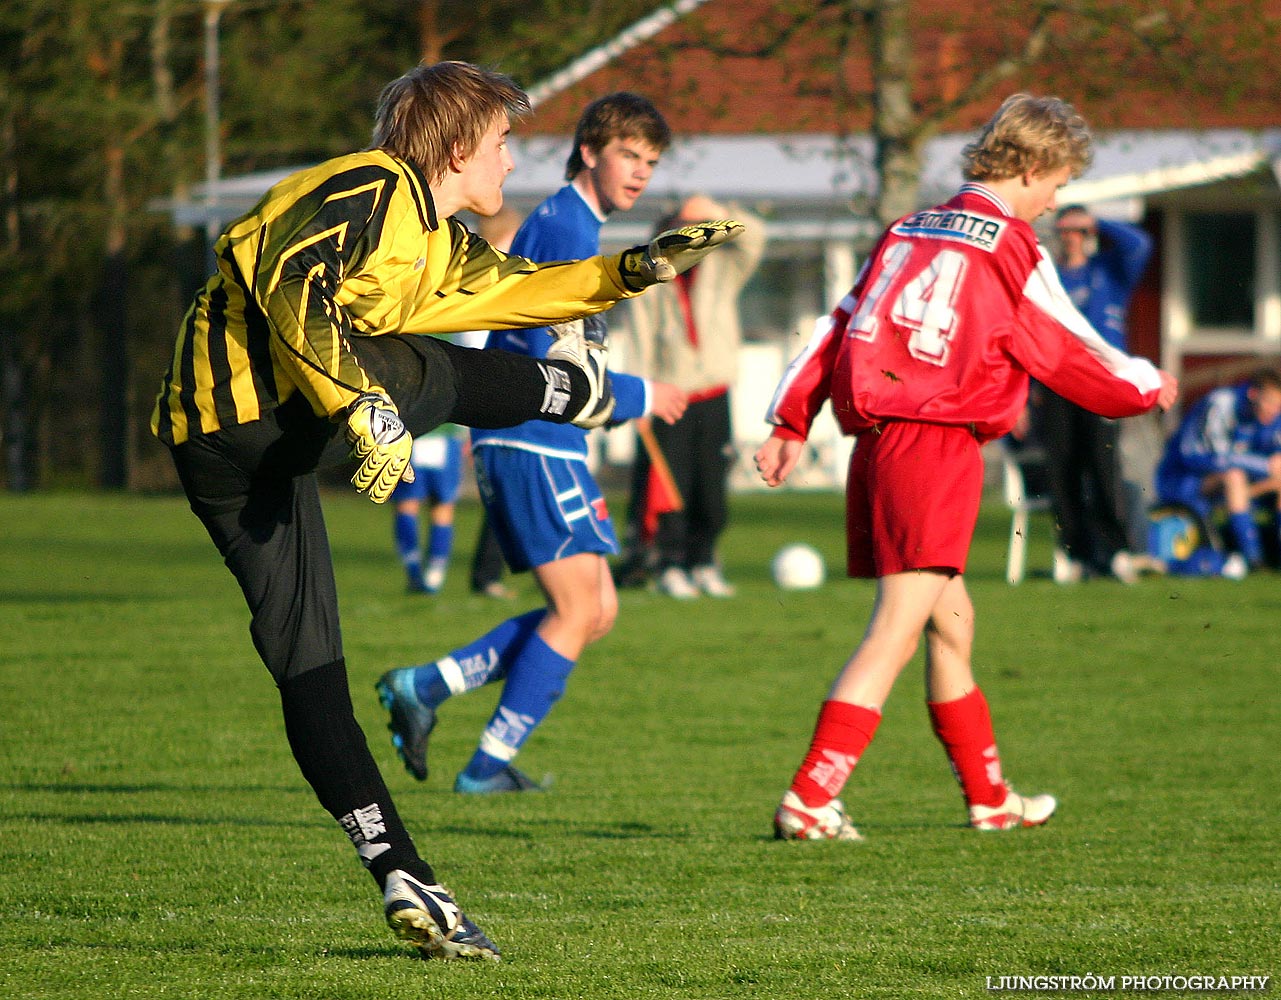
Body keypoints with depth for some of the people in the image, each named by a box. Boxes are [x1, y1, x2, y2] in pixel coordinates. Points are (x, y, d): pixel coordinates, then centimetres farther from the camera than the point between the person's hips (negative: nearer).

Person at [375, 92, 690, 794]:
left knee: (595, 612, 9)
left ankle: (423, 687, 8)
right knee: (579, 611, -7)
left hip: (519, 443, 10)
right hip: (535, 446, -10)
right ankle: (490, 764, -3)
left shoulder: (555, 223, 19)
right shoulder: (569, 230, -13)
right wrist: (640, 398, -9)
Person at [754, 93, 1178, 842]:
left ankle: (990, 796, 30)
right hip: (939, 445, -8)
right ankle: (810, 799, -19)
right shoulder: (1008, 247, -5)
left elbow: (837, 323, 14)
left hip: (876, 441, 8)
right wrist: (1149, 386, 20)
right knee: (897, 629, -10)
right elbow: (1072, 356, 3)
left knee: (952, 620, 19)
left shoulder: (909, 232, 16)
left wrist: (792, 422, 16)